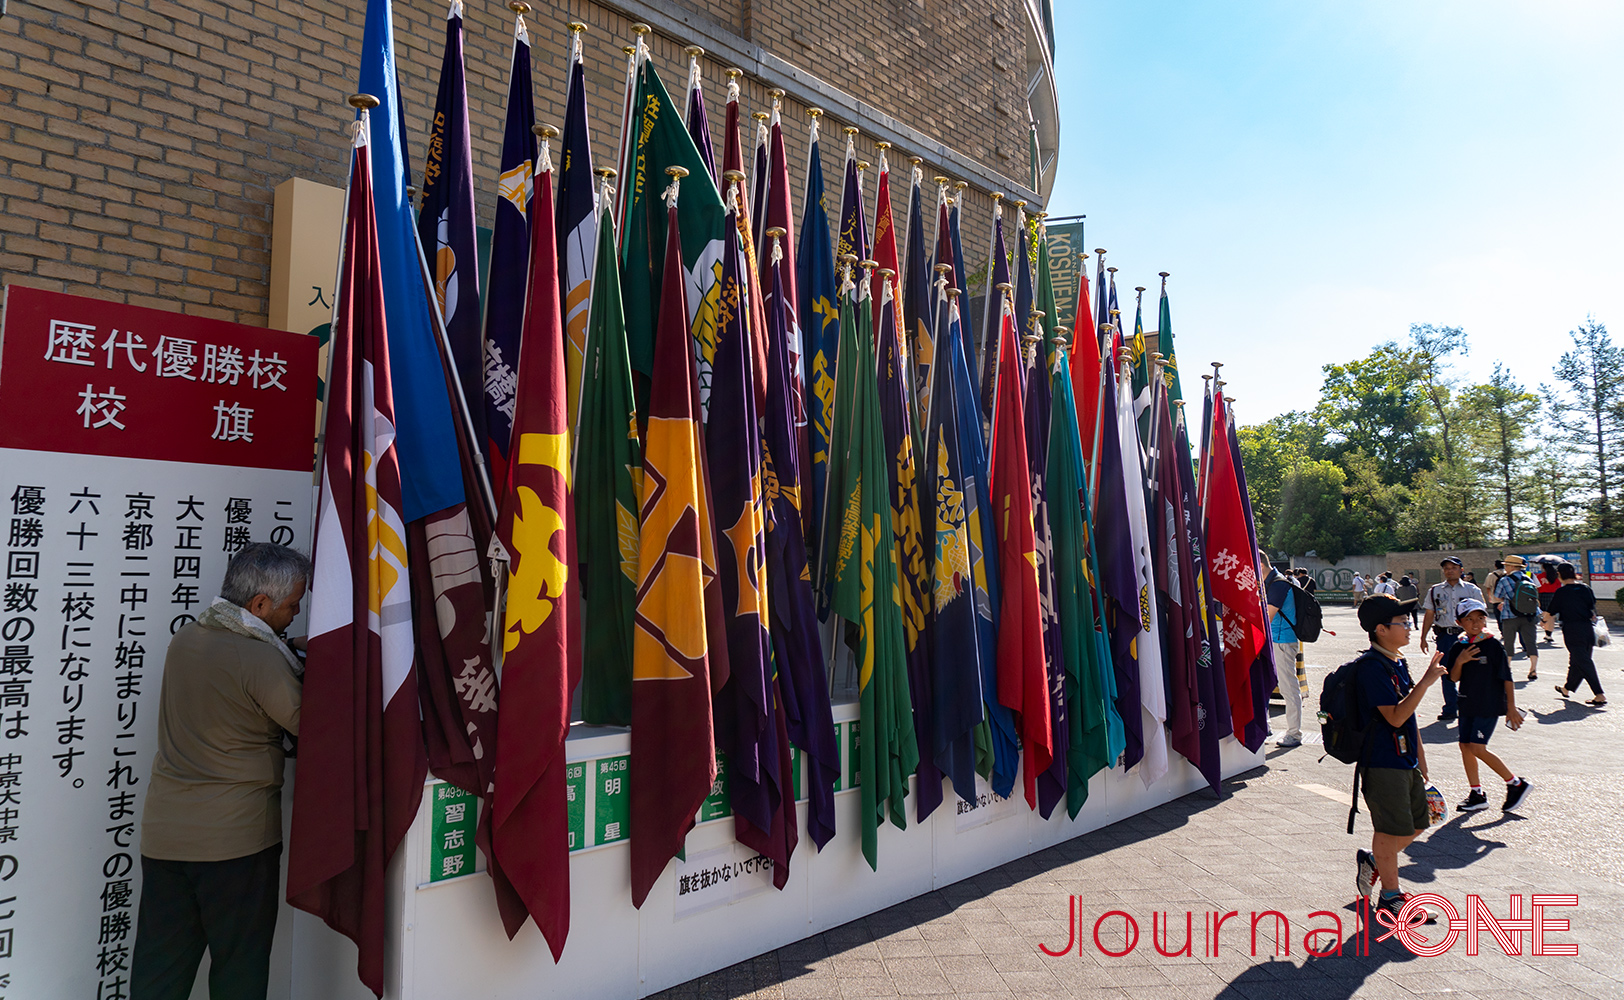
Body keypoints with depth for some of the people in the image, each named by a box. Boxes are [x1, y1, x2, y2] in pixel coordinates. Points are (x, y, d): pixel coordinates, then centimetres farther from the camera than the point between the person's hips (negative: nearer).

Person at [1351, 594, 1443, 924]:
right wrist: (1426, 681, -25)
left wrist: (1420, 755, 20)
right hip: (1383, 762, -9)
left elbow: (1409, 717, 18)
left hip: (1405, 758, 9)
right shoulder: (1372, 666, -19)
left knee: (1417, 823, 16)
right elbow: (1395, 716, -25)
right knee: (1393, 830, 1)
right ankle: (1390, 896, 16)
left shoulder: (1397, 662, 11)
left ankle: (1372, 861, 34)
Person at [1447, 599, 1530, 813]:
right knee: (1465, 746, 7)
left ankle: (1516, 784, 9)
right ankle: (1477, 795, 19)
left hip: (1489, 705, -6)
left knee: (1477, 749, -10)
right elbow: (1454, 678, 4)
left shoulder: (1494, 645, -10)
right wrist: (1459, 661, -15)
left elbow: (1507, 678, -8)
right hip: (1467, 704, 6)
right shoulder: (1460, 646, 5)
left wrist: (1511, 708, -9)